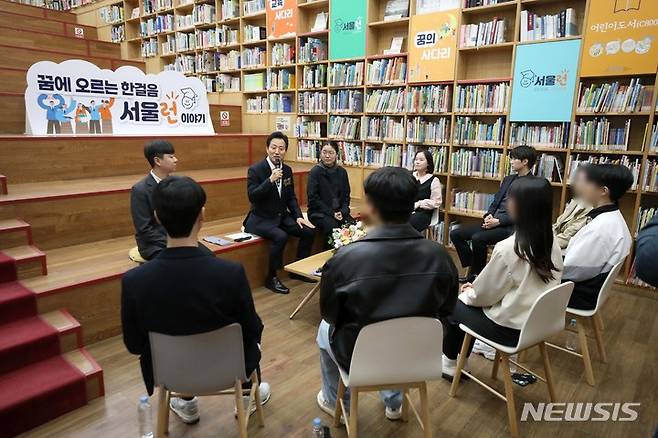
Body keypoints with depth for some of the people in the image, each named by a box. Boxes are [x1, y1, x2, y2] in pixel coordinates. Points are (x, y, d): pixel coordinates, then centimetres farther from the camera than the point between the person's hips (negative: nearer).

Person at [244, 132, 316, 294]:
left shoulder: (287, 170, 7)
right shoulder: (255, 170, -11)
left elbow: (291, 197, 13)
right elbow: (252, 196, -21)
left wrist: (298, 216, -1)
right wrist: (271, 180, -30)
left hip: (282, 216, 6)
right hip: (261, 219, -6)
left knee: (309, 231, -9)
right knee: (280, 236, -32)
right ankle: (271, 278, -12)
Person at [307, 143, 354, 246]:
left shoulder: (342, 172, 7)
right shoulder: (315, 172, -7)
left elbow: (346, 195, 12)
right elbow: (312, 198, -10)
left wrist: (342, 211, -5)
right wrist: (331, 213, -14)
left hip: (339, 211, 4)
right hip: (319, 212, -4)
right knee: (332, 227, -31)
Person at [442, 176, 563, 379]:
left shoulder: (508, 248, -26)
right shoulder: (552, 243, -3)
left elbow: (485, 294, -14)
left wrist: (467, 293, 8)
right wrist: (475, 288, 12)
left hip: (509, 328, -7)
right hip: (537, 323, 7)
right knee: (469, 302, 24)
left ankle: (451, 364, 32)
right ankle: (461, 362, 34)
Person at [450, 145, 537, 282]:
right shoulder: (508, 179, 19)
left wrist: (498, 221, -18)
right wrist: (488, 216, -2)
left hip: (509, 227, -8)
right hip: (493, 222, 8)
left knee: (477, 238, -33)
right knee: (455, 234, -4)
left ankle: (477, 274, -11)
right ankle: (472, 270, 3)